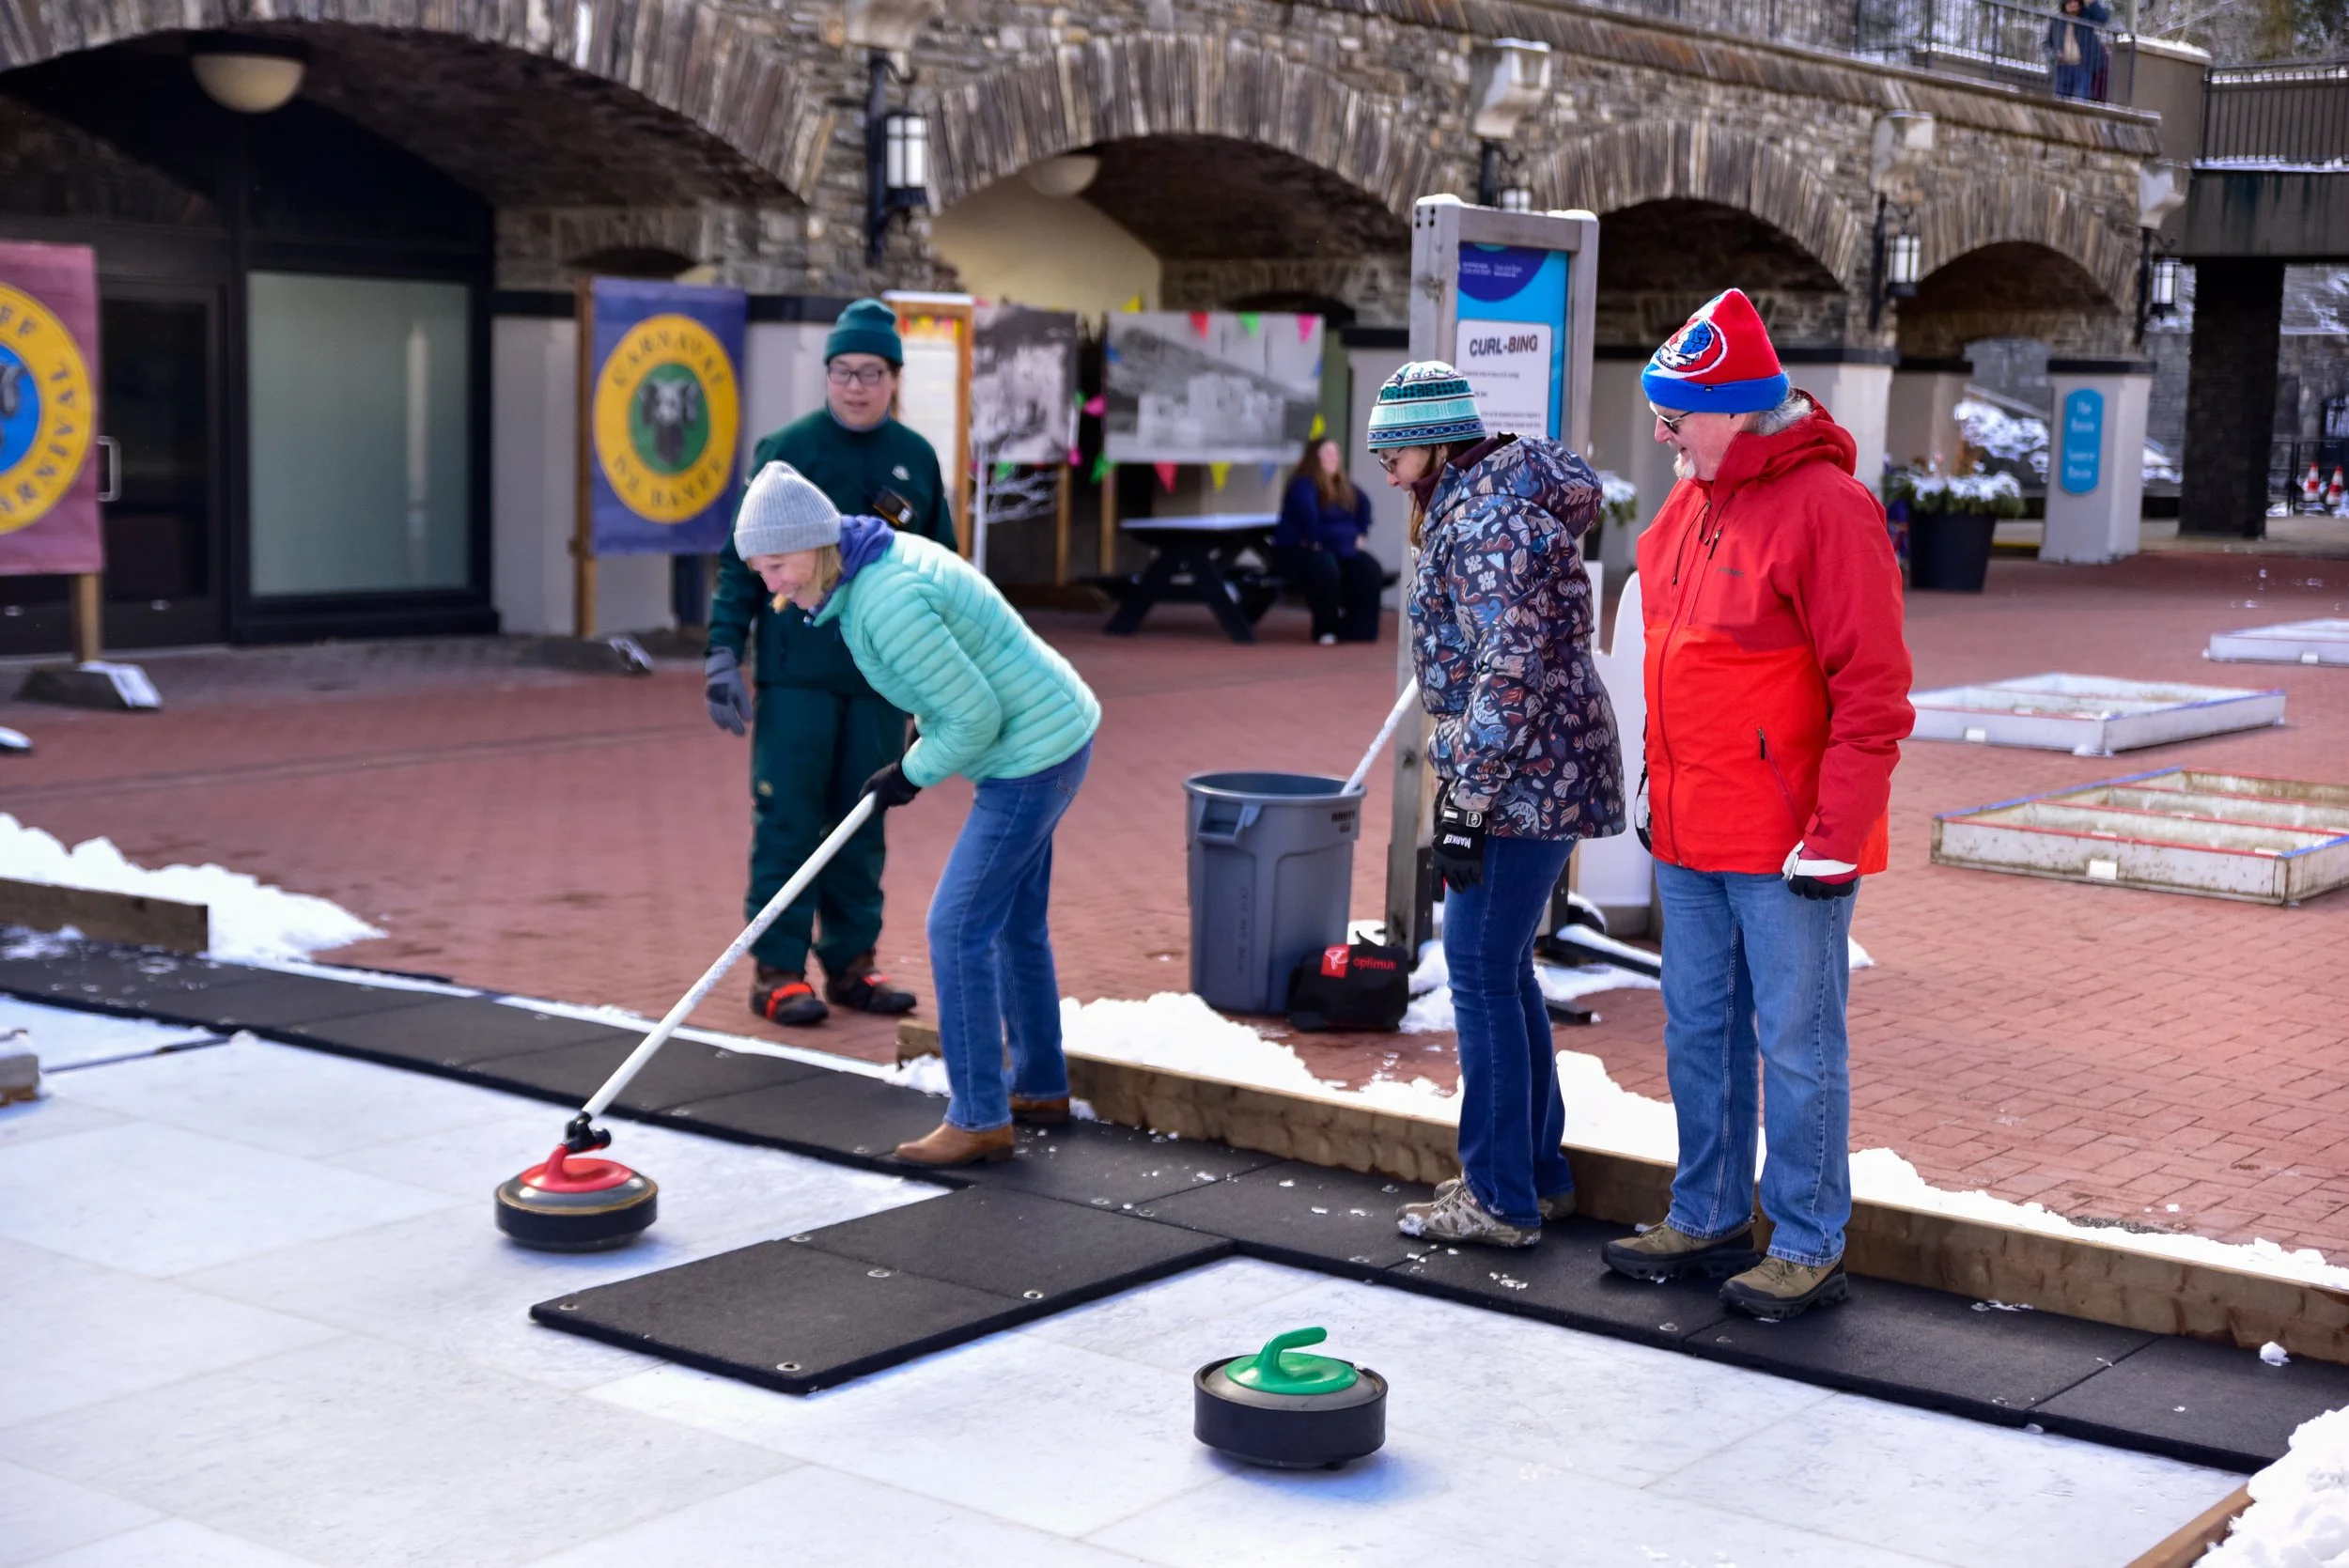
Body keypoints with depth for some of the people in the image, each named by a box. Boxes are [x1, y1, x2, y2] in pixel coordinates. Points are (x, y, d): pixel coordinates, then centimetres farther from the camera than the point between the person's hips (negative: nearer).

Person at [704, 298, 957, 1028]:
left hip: (882, 679, 4)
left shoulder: (917, 460, 8)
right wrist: (724, 652, -8)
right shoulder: (785, 450, -3)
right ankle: (777, 970, 5)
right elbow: (744, 558, -1)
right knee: (787, 821, -2)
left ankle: (851, 962, 19)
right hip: (795, 675, -3)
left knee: (863, 824, 9)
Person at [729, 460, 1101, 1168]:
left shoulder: (889, 603, -28)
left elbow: (974, 716, -24)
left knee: (959, 927, -8)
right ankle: (1039, 1085, 34)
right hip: (1049, 733, 11)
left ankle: (979, 1119, -1)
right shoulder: (883, 555, 3)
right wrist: (923, 734, 10)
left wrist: (913, 772, -9)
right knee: (1013, 921, 20)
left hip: (1033, 756, -11)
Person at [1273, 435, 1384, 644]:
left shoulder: (1343, 486, 12)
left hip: (1340, 548, 8)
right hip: (1298, 549, -8)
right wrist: (1313, 543, -32)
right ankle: (1326, 630, -21)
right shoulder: (1303, 484, -16)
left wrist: (1358, 535, 15)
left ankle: (1357, 629, -8)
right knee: (1326, 569, -39)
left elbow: (1364, 504, 26)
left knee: (1370, 569, -12)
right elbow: (1306, 510, -36)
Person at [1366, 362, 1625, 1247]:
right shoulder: (1462, 508, 15)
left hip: (1525, 778, -11)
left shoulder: (1485, 520, -18)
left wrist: (1465, 806, -22)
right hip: (1541, 776, 11)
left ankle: (1501, 1201, 3)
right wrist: (1463, 786, 24)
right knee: (1501, 969, 16)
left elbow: (1511, 671, -24)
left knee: (1482, 971, -5)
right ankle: (1540, 1175, 25)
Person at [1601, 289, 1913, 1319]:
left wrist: (1835, 834, -19)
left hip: (1784, 842, -8)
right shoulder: (1691, 503, 11)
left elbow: (1872, 690, -17)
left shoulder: (1826, 507, -15)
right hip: (1690, 836, 8)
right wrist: (1660, 791, 20)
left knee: (1795, 1044, 1)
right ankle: (1708, 1219, 29)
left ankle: (1808, 1249, 12)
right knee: (1699, 1030, 16)